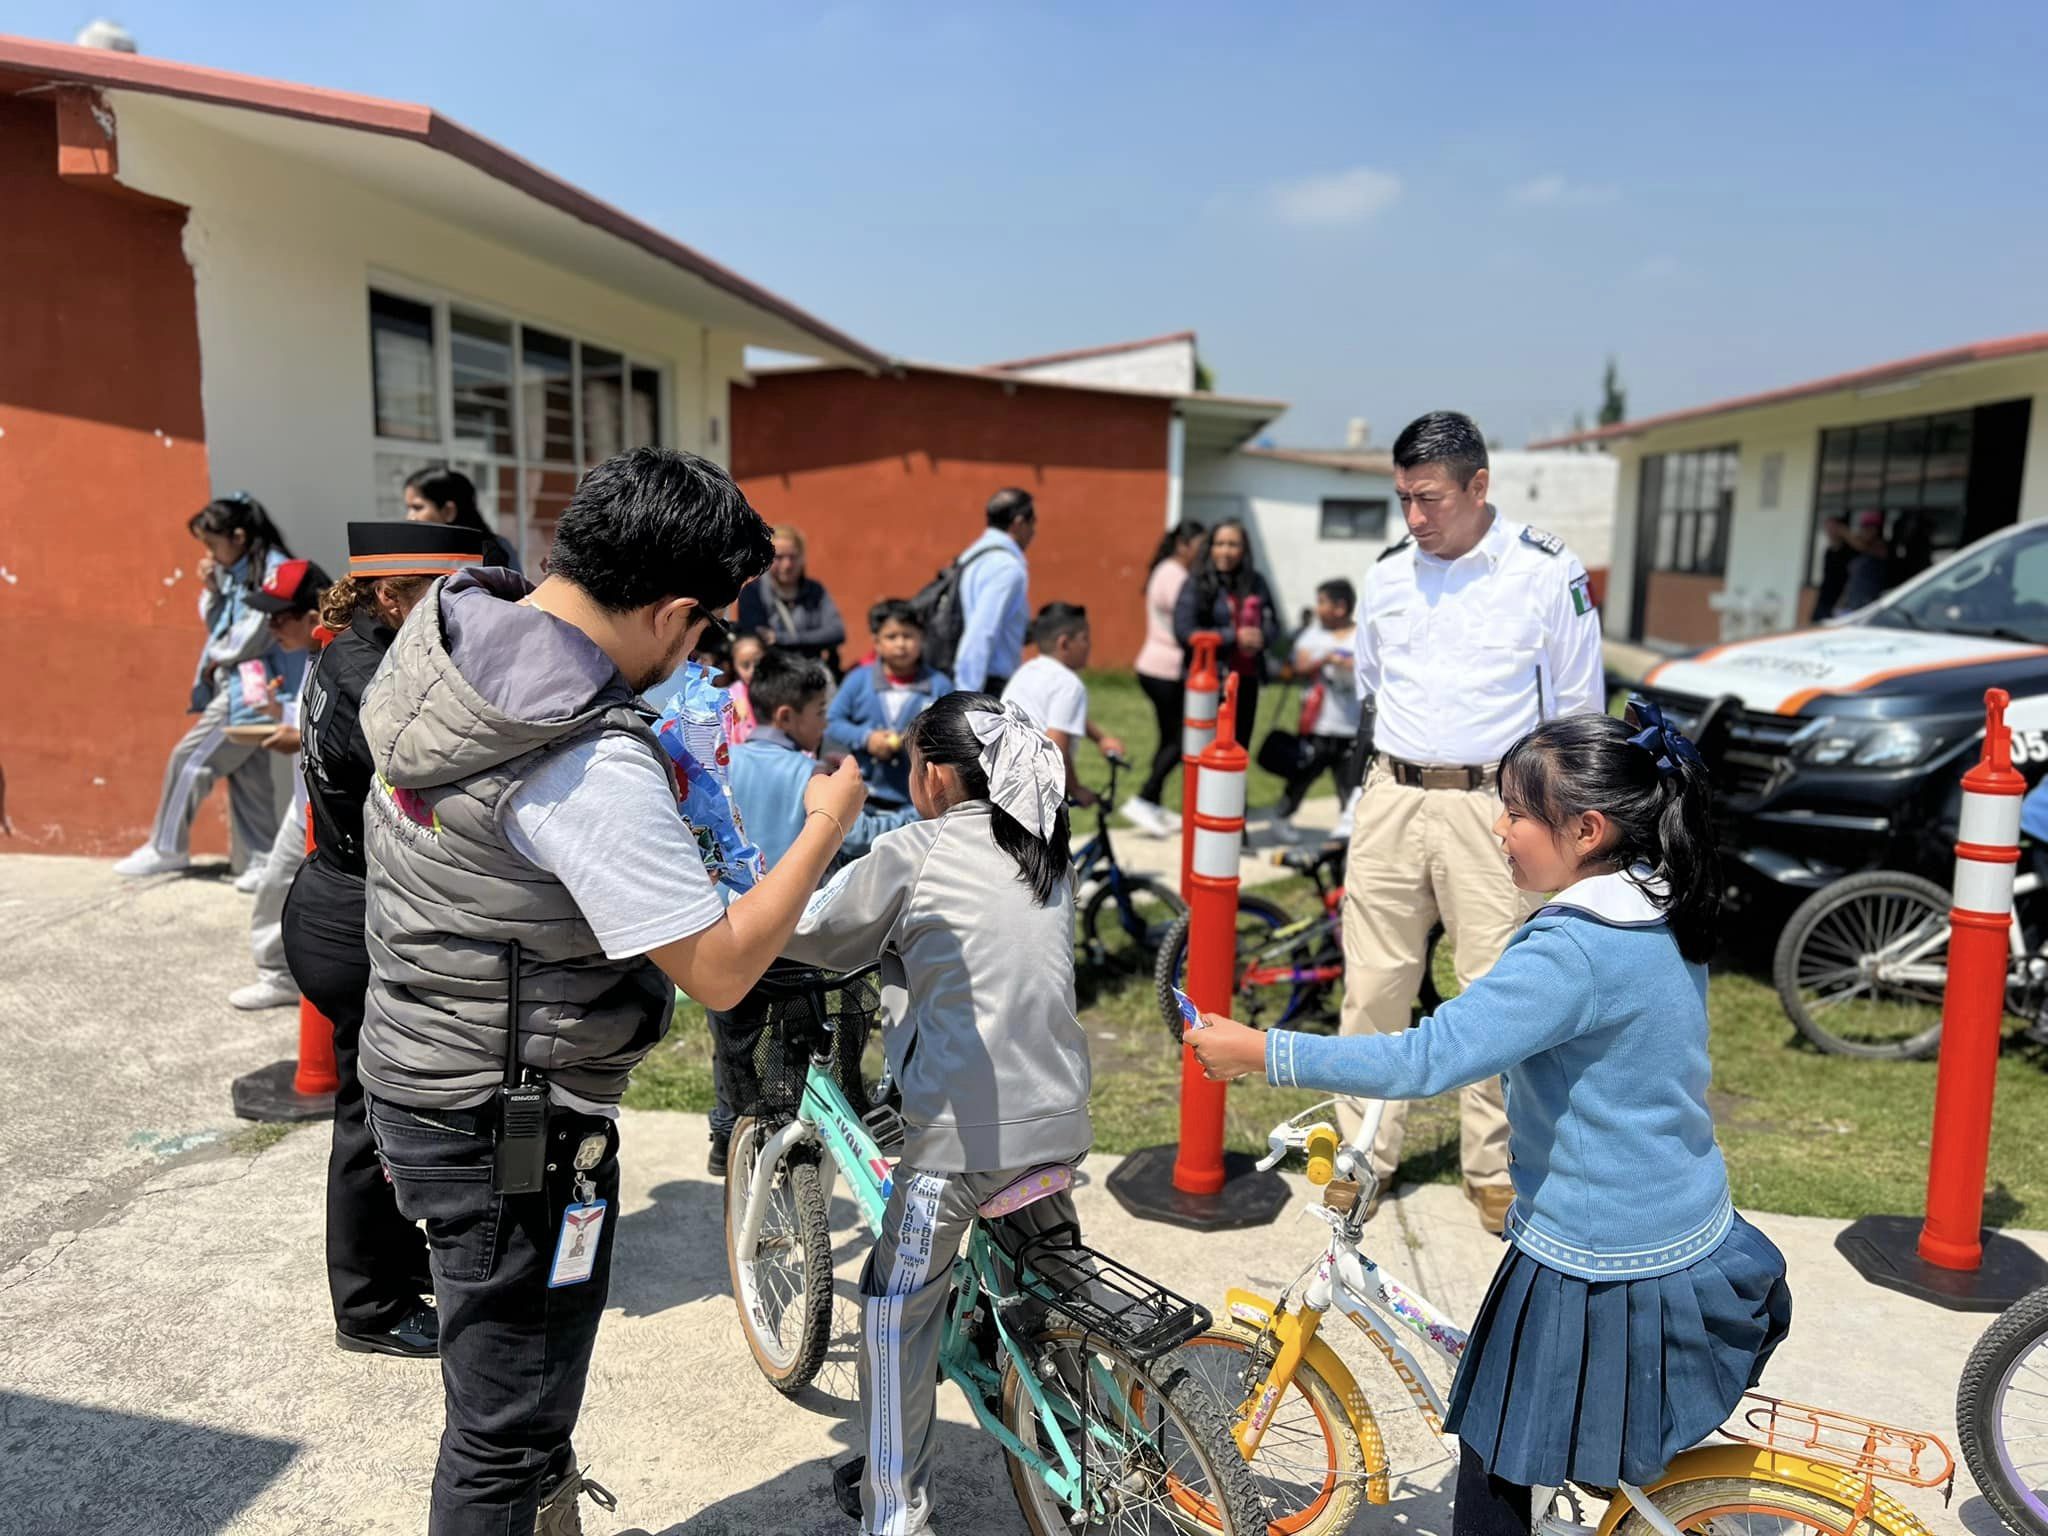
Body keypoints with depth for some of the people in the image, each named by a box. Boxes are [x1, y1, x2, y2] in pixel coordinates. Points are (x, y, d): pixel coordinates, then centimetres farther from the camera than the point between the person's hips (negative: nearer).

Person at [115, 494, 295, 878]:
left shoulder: (274, 571, -14)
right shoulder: (233, 573, 13)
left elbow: (251, 637, -17)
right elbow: (216, 627, 16)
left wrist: (215, 656, -1)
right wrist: (211, 591, 0)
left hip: (250, 689, -9)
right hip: (234, 686, 9)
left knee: (189, 759, -3)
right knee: (247, 775, 9)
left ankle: (167, 848, 11)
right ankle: (258, 861, 13)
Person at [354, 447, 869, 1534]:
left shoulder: (439, 629, -4)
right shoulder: (595, 770, -31)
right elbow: (720, 971, -25)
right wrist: (828, 823, -13)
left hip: (412, 1073, 9)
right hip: (512, 1129, -9)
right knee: (509, 1435, 12)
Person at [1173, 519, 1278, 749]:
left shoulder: (1256, 583, 6)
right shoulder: (1197, 583, -7)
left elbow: (1273, 624, 12)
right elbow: (1184, 630, -15)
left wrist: (1261, 636, -12)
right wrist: (1233, 637, -19)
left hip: (1246, 680, 5)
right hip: (1211, 680, -5)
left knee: (1239, 748, 11)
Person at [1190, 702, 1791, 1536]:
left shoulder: (1575, 952, -28)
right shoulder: (1663, 913, 0)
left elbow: (1427, 1058, -33)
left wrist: (1261, 1052, -29)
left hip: (1600, 1275, -8)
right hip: (1694, 1246, 8)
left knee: (1495, 1465, 11)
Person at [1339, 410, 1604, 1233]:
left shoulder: (1548, 571, -3)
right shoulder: (1387, 573, 8)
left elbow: (1576, 709, 4)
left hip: (1494, 807, -3)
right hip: (1391, 799, 4)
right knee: (1373, 985, 5)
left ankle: (1492, 1167, 18)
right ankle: (1367, 1155, 18)